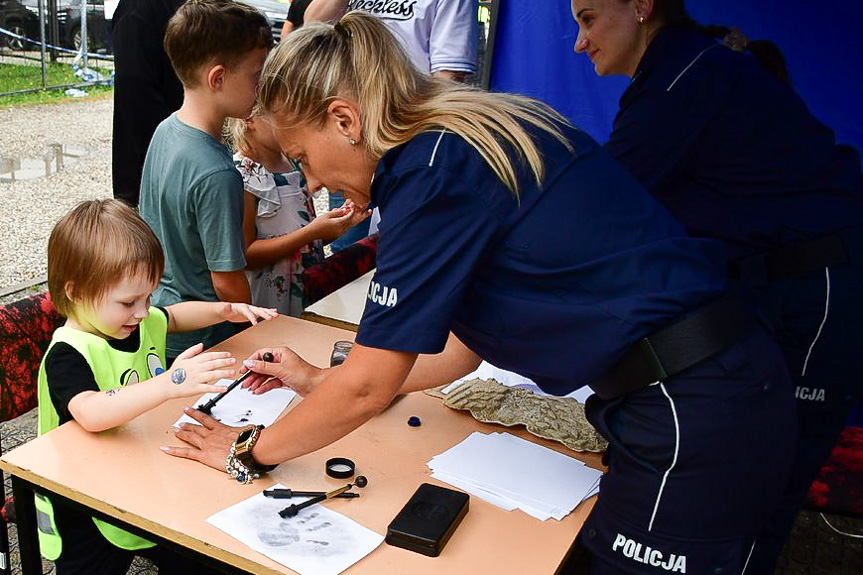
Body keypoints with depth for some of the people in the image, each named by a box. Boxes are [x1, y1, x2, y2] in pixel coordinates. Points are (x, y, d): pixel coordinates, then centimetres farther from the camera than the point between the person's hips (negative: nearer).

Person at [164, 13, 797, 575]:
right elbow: (464, 347, 15)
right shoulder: (459, 143, 10)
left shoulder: (432, 171, -18)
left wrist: (249, 449, 4)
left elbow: (368, 387, -12)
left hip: (696, 416, -9)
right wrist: (318, 380, 20)